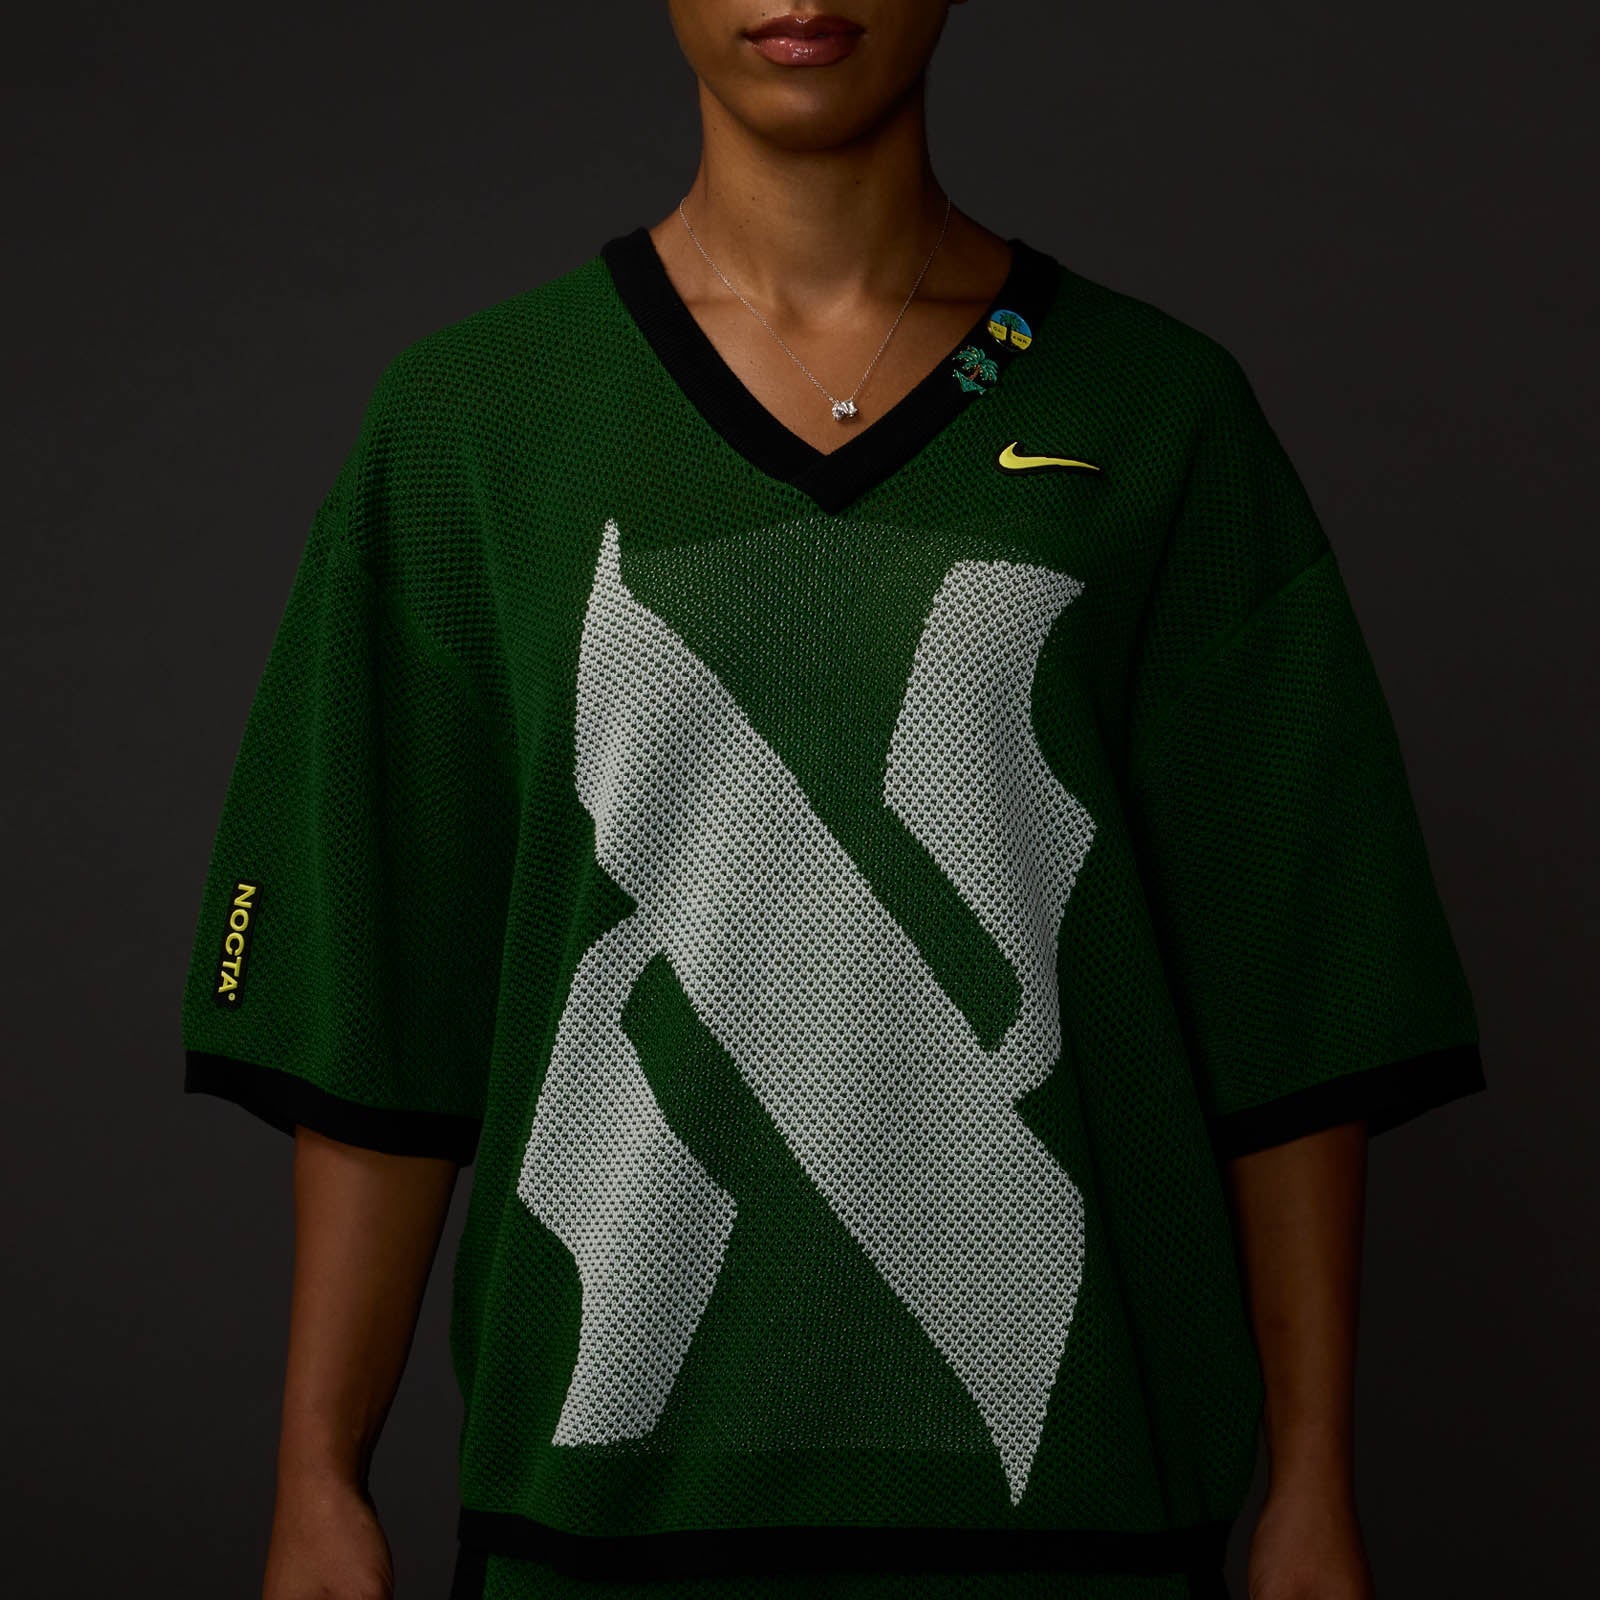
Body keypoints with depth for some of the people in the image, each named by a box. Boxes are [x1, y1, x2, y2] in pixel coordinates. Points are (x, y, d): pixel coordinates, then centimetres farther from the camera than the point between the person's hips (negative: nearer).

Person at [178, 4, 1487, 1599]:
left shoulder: (1163, 415, 3)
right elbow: (371, 1019, 3)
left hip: (1065, 1468, 0)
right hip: (613, 1470, 0)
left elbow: (1290, 995, 2)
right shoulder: (466, 420, 4)